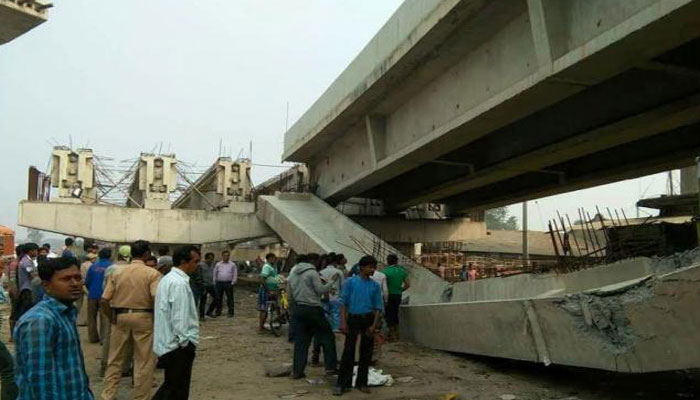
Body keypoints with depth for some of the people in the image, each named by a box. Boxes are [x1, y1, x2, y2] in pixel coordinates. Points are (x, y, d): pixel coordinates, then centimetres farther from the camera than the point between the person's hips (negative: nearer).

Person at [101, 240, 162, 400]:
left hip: (120, 317, 4)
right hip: (143, 318, -4)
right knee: (144, 361, 8)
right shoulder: (152, 273, -9)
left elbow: (104, 300, -1)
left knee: (115, 359, 18)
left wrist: (112, 317, 12)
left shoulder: (117, 271, 2)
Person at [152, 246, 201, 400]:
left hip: (167, 342, 10)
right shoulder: (180, 283, -21)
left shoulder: (168, 279, 11)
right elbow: (179, 318, -23)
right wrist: (185, 342, -15)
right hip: (179, 346, -10)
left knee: (170, 385, 21)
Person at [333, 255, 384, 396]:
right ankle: (342, 384, 4)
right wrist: (343, 322, -11)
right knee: (348, 352, -3)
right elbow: (344, 302, -2)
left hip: (368, 319, 3)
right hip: (353, 318, -3)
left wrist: (374, 325, -6)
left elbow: (378, 307, 5)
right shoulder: (350, 282, -1)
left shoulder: (375, 286, 6)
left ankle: (361, 383, 20)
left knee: (366, 352, 8)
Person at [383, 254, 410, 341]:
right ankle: (396, 332, 26)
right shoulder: (402, 271, 5)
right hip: (398, 295, 6)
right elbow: (408, 284, 6)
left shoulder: (386, 271, -12)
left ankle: (392, 334, 4)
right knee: (395, 313, 19)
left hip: (389, 295, -6)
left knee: (389, 314, 3)